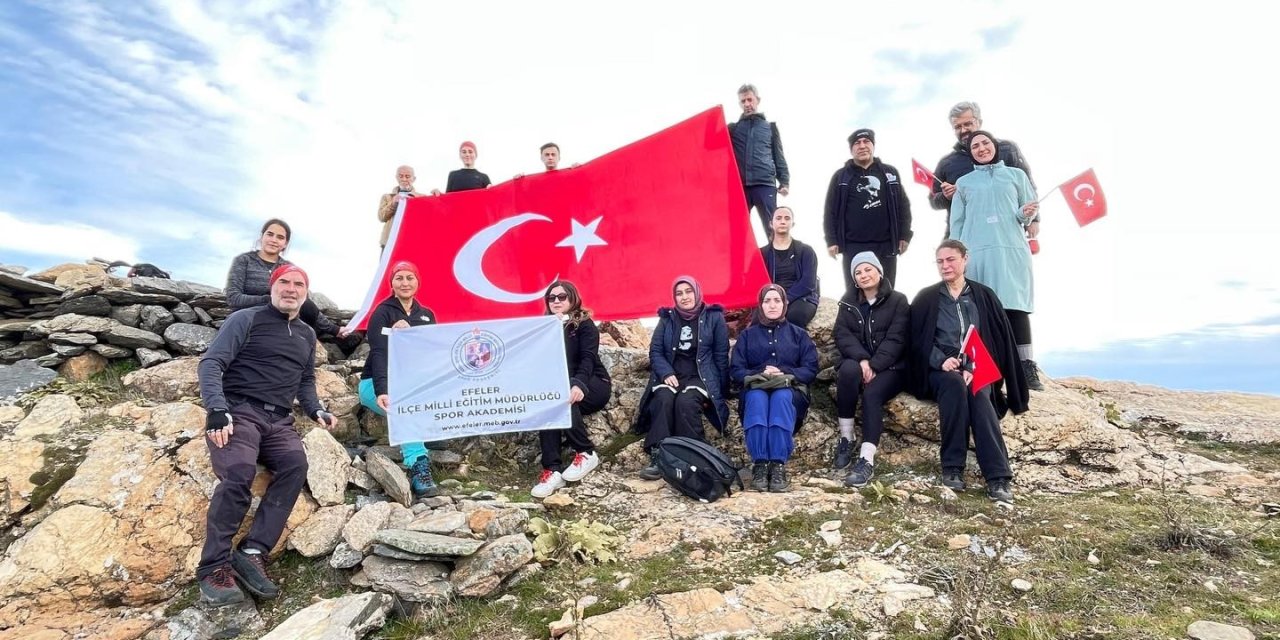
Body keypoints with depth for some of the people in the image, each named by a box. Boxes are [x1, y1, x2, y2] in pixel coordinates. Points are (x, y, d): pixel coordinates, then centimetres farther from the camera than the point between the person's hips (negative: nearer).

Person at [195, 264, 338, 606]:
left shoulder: (307, 335, 21)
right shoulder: (246, 319, 3)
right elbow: (211, 363, -6)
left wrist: (316, 410, 11)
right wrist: (217, 409, -20)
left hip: (279, 421, 5)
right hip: (238, 411, -4)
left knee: (296, 465, -26)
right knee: (239, 473, -30)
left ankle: (253, 552, -24)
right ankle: (215, 567, -19)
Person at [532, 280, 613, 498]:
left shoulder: (585, 324, -2)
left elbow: (588, 358, -19)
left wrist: (579, 384, -38)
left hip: (593, 384, -4)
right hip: (558, 386, 4)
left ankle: (586, 453, -22)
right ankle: (553, 469, -34)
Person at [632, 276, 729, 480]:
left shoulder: (714, 317, 6)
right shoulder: (666, 318, 14)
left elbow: (721, 356, 5)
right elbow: (655, 351, 8)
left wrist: (715, 391, -2)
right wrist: (666, 373, -12)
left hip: (700, 376, -2)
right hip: (671, 375, 2)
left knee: (685, 401, -35)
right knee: (663, 398, -32)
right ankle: (657, 456, -35)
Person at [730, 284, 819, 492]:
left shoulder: (799, 334, 18)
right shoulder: (747, 334, 18)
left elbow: (811, 369, 5)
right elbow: (736, 370, 7)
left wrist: (783, 373, -13)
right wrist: (760, 374, -13)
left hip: (789, 389, 0)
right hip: (756, 388, 0)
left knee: (781, 397, -37)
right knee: (757, 399, -37)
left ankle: (779, 464, -43)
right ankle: (759, 463, -42)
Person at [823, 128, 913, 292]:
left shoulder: (890, 173, 11)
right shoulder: (841, 177, 6)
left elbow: (903, 206, 11)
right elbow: (830, 211, 4)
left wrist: (905, 235, 3)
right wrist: (832, 241, -4)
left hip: (886, 246, 2)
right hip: (854, 247, -2)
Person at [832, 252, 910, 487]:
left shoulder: (898, 301, 3)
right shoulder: (848, 302, 12)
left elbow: (895, 340, -8)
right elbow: (842, 335, -1)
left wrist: (874, 366, -21)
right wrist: (862, 360, -19)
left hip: (889, 367, -2)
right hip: (856, 363, 2)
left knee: (872, 394, -32)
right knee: (848, 370, -34)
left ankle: (867, 461, -37)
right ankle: (845, 439, -25)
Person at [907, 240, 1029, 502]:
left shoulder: (984, 296, 10)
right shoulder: (926, 298, 7)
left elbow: (997, 339, 3)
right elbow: (918, 341, 2)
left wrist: (972, 368, -13)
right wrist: (942, 361, -17)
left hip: (977, 369, 1)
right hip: (940, 369, -1)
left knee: (978, 392, -34)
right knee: (954, 383, -36)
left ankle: (998, 476, -39)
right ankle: (952, 466, -32)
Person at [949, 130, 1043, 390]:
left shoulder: (1016, 175, 16)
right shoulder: (964, 183, 18)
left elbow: (1029, 210, 14)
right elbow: (957, 223, 15)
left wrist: (1026, 214, -10)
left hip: (1011, 249, -1)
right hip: (976, 252, 1)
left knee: (1015, 305, -9)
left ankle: (1027, 368, -10)